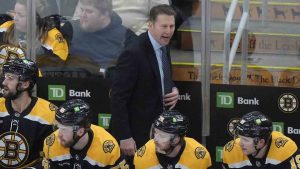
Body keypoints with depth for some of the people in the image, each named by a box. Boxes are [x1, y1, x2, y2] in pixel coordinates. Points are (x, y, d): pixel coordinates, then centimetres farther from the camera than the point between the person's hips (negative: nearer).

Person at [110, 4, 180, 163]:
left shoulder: (162, 50, 7)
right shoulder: (133, 54, -20)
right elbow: (118, 98, -21)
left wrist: (174, 91, -1)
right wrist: (124, 137, -23)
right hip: (136, 135, -8)